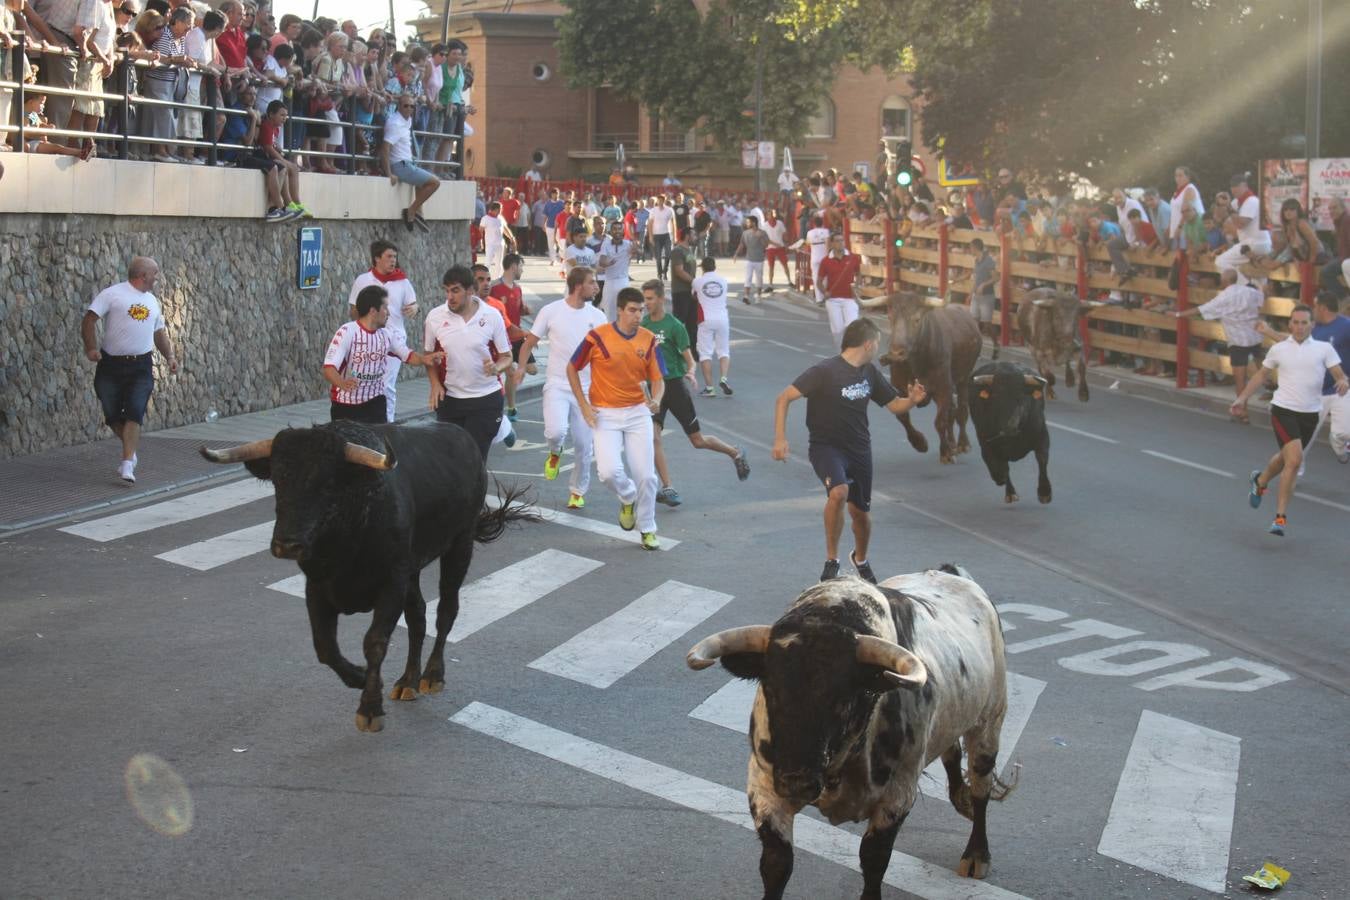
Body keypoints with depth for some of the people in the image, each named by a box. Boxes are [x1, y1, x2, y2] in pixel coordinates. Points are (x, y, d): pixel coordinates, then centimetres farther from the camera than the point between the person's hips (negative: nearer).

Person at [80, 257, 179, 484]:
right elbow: (89, 320, -9)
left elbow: (159, 333, 25)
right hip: (111, 365, -3)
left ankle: (127, 464, -15)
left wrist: (170, 356, 11)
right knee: (113, 415, 5)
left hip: (141, 367, 3)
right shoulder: (112, 294, -3)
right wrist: (91, 347, -22)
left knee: (134, 414, -12)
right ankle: (130, 451, 29)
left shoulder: (152, 301, 15)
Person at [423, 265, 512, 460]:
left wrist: (496, 368, -21)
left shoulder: (492, 316, -6)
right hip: (450, 399, 2)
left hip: (486, 399, -2)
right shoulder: (435, 317, -2)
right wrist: (435, 383, -6)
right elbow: (429, 356, 10)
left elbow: (506, 357, 2)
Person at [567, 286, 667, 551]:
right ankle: (628, 497, 17)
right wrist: (584, 405, -5)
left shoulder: (649, 340, -2)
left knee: (646, 475, 0)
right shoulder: (598, 336, -11)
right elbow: (572, 368, 1)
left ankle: (647, 529, 21)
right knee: (608, 471, -18)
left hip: (638, 413, 2)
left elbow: (658, 379, 3)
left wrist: (656, 400, -19)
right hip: (605, 414, -2)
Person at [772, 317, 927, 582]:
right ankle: (831, 559, -17)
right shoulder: (826, 372, -18)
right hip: (826, 448, -6)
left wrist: (912, 400, -12)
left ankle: (860, 559, 45)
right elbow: (784, 398, -20)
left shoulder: (869, 372, 3)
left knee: (860, 512, 14)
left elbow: (894, 405, 11)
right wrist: (780, 438, -28)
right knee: (839, 492, -33)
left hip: (859, 450, 6)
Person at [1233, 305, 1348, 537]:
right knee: (1295, 459, -18)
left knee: (1287, 459, 17)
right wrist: (1242, 398, 9)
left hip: (1310, 414, 3)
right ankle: (1281, 516, -9)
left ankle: (1261, 480, 50)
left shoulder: (1324, 349, 2)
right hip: (1283, 410, -3)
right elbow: (1262, 376, 15)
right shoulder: (1278, 349, 2)